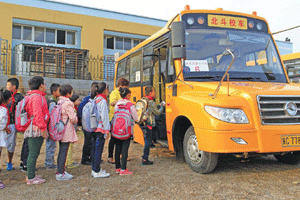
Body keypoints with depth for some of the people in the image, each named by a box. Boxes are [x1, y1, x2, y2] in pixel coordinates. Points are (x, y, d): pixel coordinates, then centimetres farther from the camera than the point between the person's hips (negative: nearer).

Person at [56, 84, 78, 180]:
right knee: (64, 151, -4)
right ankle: (60, 173, 1)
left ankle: (60, 171, 25)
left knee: (61, 151, 16)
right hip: (66, 130, -9)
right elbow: (73, 118, -17)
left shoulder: (59, 102, 10)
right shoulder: (68, 103, -17)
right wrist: (76, 119, 4)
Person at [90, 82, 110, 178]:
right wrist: (107, 130, -12)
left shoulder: (94, 100, 11)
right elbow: (104, 116, -16)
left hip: (93, 128, 8)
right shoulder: (102, 101, -13)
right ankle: (97, 172, 5)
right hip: (100, 129, -8)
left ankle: (94, 169, 25)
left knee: (94, 149, 14)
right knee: (98, 150, -2)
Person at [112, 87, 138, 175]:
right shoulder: (130, 105, -9)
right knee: (124, 149, -1)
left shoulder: (117, 104, 6)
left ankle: (117, 168, 22)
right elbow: (135, 118, -6)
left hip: (116, 130, 5)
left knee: (118, 149, 13)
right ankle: (123, 169, 1)